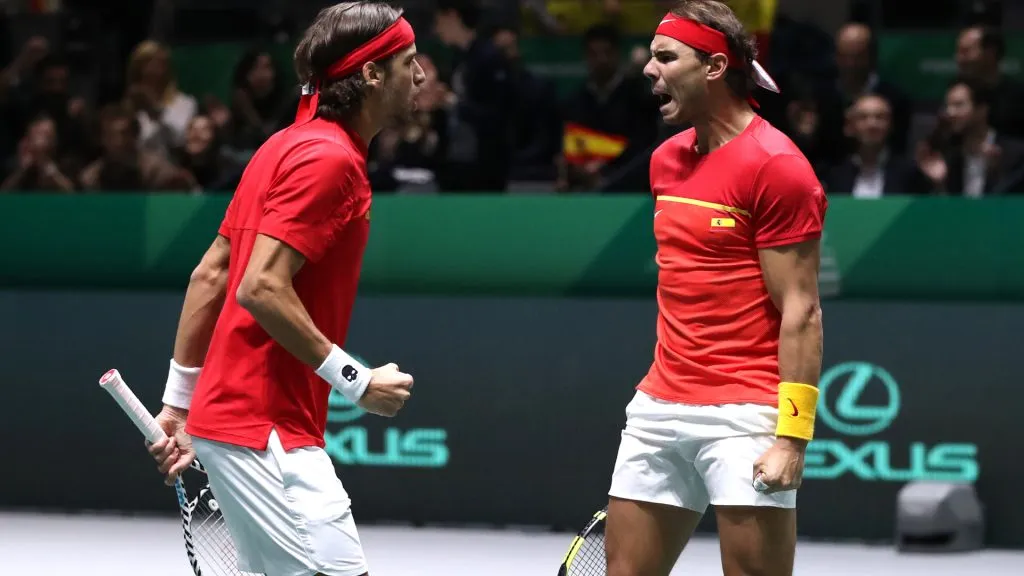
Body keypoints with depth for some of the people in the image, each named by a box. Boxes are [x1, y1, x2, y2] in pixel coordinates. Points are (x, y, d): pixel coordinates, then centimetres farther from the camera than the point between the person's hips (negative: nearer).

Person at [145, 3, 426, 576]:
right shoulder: (329, 159, -13)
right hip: (266, 428, -10)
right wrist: (357, 381, -16)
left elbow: (209, 275, 17)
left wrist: (180, 401, 19)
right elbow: (261, 288, -22)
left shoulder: (290, 145, 16)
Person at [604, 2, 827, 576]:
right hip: (659, 410, 8)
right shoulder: (667, 161, 15)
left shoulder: (775, 165, -10)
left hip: (742, 419, -8)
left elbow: (801, 312, -13)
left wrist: (792, 436, -18)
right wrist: (664, 383, 18)